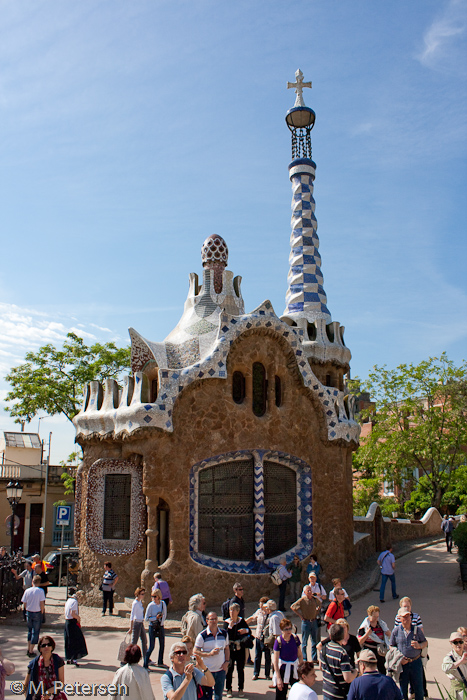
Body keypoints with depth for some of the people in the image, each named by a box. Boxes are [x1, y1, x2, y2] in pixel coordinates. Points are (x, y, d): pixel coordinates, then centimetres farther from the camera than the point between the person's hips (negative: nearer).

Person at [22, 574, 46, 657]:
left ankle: (28, 649, 27)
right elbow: (42, 603, -15)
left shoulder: (27, 591, -1)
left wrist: (27, 611, 16)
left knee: (30, 631, 21)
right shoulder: (40, 591, -13)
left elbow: (24, 604, 3)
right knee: (35, 632, 6)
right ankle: (31, 651, 6)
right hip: (37, 613, -4)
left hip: (28, 613, 4)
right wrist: (42, 612, 0)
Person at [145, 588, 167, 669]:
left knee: (162, 645, 13)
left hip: (161, 626, 5)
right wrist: (156, 618, -20)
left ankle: (160, 662, 30)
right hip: (153, 627, -5)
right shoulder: (150, 605, -14)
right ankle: (145, 664, 6)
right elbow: (146, 618, -11)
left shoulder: (163, 603, -1)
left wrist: (162, 621, 1)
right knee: (152, 646, -6)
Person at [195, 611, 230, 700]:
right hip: (207, 670, -3)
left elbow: (227, 649, 12)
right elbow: (196, 651, -9)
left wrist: (226, 662, -1)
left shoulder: (224, 634, 2)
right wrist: (209, 654, -20)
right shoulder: (202, 635, -10)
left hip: (221, 669, 3)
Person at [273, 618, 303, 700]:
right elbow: (275, 661, -13)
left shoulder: (295, 638, -7)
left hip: (294, 669, 3)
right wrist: (278, 678, -15)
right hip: (283, 669, -3)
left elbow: (300, 655, 6)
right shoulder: (278, 641, -16)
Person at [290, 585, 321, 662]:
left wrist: (316, 613, 10)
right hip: (306, 622, -4)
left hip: (314, 622, 4)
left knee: (314, 641, 12)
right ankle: (304, 659, 14)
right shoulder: (302, 600, -13)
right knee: (304, 642, 5)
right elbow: (292, 607, -10)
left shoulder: (315, 599, 1)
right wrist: (300, 616, -9)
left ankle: (314, 658, 22)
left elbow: (320, 605, 23)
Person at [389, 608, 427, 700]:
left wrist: (419, 646, -11)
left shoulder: (417, 629, 2)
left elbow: (425, 642, 11)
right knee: (403, 689, 9)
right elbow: (391, 646, 5)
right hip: (402, 663, 0)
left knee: (419, 688, 7)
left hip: (416, 662, 0)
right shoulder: (396, 631, 0)